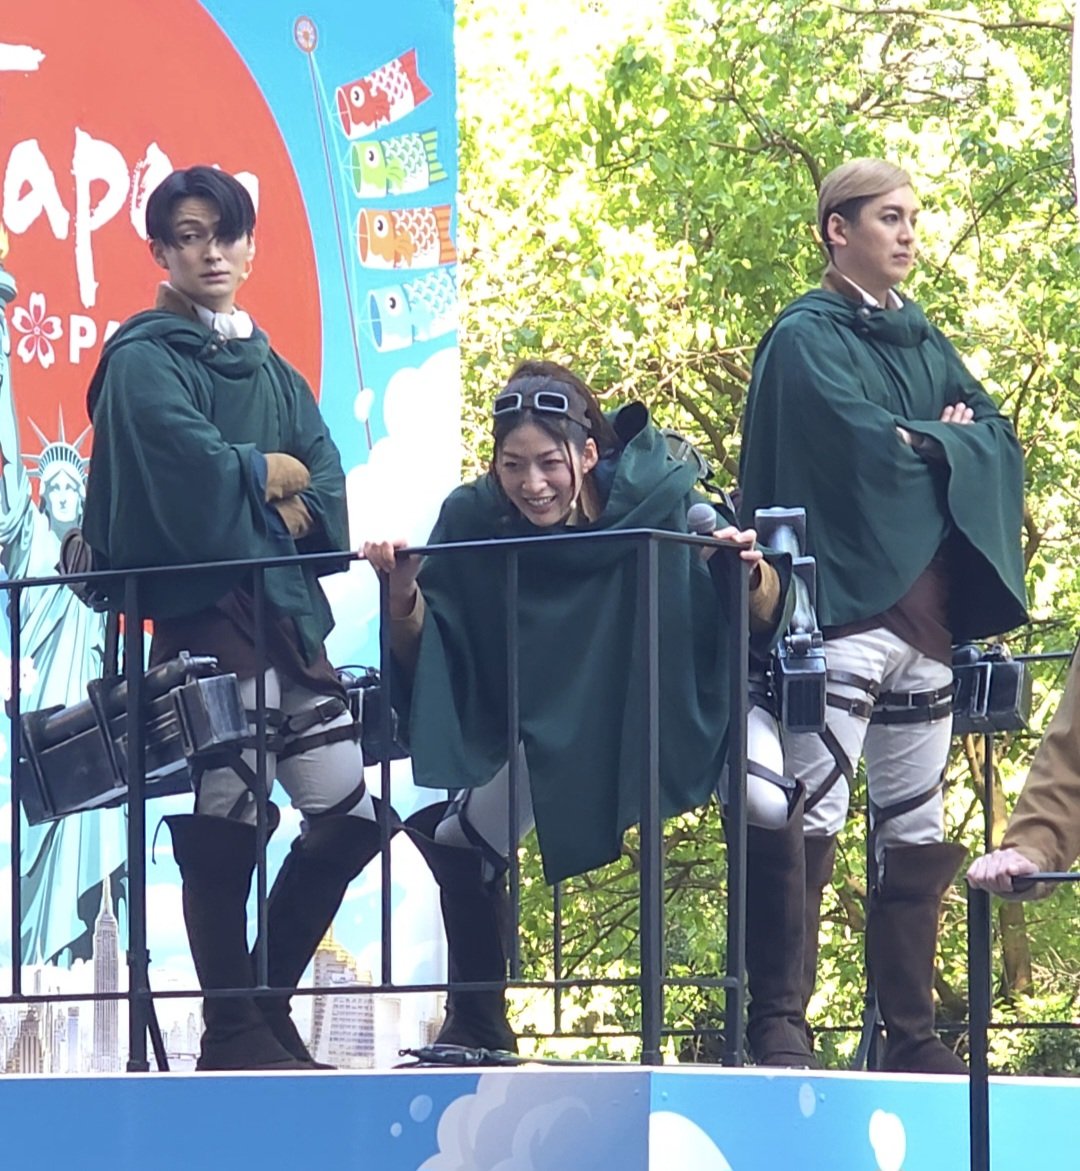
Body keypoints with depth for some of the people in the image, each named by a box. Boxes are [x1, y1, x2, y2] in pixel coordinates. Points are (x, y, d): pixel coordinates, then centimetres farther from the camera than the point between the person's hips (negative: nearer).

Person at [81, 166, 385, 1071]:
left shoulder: (271, 369, 21)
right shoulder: (145, 361, 0)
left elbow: (326, 489, 9)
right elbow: (194, 468, -17)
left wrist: (290, 512, -10)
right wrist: (271, 472, -1)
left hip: (289, 613, 7)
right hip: (205, 615, -7)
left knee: (352, 811, 6)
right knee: (221, 828, -8)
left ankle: (265, 1004, 17)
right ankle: (233, 1031, 1)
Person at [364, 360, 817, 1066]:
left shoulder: (660, 501, -27)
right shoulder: (474, 522, -20)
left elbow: (764, 624, -22)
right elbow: (421, 655, -17)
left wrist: (751, 572, -44)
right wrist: (404, 591, -36)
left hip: (680, 705, -3)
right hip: (549, 727, 3)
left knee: (771, 810, -28)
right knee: (459, 840, -5)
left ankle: (778, 1019, -13)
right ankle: (478, 1018, 22)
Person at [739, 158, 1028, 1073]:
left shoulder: (925, 343, 20)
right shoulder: (808, 339, -2)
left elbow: (1000, 440, 10)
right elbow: (861, 447, -17)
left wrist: (928, 444, -7)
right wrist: (945, 440, -1)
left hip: (924, 613, 8)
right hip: (845, 611, -8)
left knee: (918, 841, 8)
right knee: (812, 827, -13)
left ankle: (912, 1034, 13)